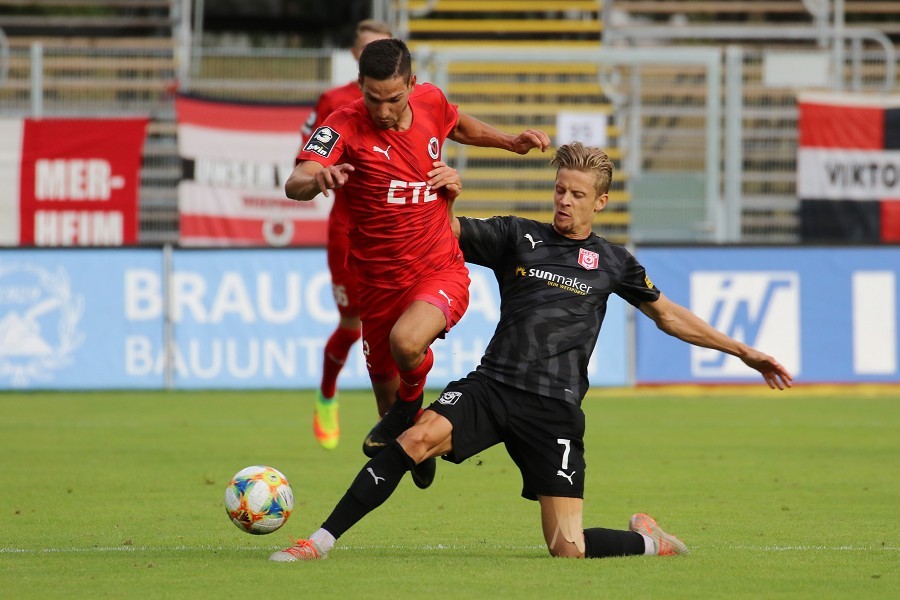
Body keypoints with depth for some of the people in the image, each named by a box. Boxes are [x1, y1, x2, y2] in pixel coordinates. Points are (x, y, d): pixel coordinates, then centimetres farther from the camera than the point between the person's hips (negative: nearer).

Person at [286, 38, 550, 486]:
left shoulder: (431, 103, -3)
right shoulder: (345, 126, -15)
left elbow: (459, 127, 23)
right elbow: (295, 184, -30)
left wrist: (511, 142, 11)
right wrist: (317, 180, -52)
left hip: (441, 272, 0)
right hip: (379, 280, 0)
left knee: (406, 341, -33)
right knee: (385, 391, 14)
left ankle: (412, 401, 0)